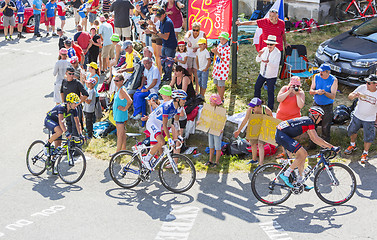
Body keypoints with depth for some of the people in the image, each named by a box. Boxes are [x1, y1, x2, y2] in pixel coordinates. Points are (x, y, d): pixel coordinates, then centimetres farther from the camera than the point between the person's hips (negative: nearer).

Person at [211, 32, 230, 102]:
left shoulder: (227, 48, -15)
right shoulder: (219, 45, 8)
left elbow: (224, 59, -18)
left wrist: (217, 53, -24)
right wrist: (214, 52, -1)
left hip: (223, 69, -8)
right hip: (217, 67, 8)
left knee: (221, 84, -2)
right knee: (216, 83, 16)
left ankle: (221, 99, 9)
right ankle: (220, 97, 32)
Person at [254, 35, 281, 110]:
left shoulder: (277, 53, -17)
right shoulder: (265, 49, -4)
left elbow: (275, 65, -27)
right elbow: (258, 60, -3)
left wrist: (268, 61, -46)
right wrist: (259, 55, -25)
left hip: (271, 76, -6)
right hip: (262, 73, 6)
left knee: (270, 91, -1)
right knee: (257, 87, 14)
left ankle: (270, 107, 16)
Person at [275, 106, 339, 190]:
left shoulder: (307, 120, 16)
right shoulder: (309, 122, -13)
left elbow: (313, 138, 22)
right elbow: (316, 139, -18)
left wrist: (325, 146, 15)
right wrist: (332, 147, -16)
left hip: (281, 135, 10)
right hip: (281, 135, -10)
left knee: (304, 154, 9)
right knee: (302, 154, -14)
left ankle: (300, 182, 11)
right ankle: (285, 175, -10)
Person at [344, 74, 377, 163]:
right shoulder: (362, 88, -13)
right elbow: (350, 96, -9)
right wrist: (354, 95, -32)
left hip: (369, 119, -3)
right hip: (357, 116, 3)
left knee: (368, 137, 2)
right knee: (352, 131, 19)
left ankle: (365, 153, 24)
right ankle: (352, 145, 47)